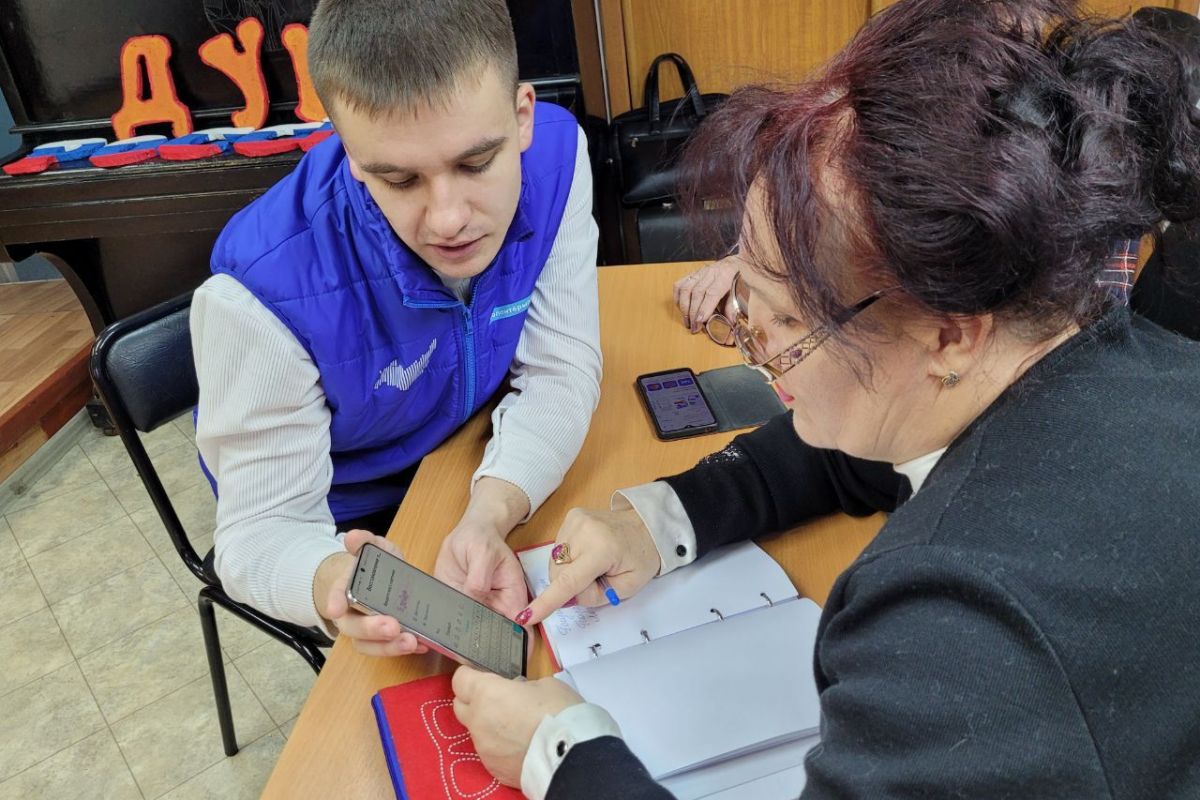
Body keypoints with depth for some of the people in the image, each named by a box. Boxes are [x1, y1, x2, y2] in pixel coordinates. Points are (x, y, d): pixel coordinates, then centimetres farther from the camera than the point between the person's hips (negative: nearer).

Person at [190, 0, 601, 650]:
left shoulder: (553, 152, -23)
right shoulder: (263, 289, -36)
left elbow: (559, 371, -20)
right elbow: (260, 526, -28)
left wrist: (490, 515, -39)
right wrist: (330, 582, -53)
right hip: (349, 520, -3)